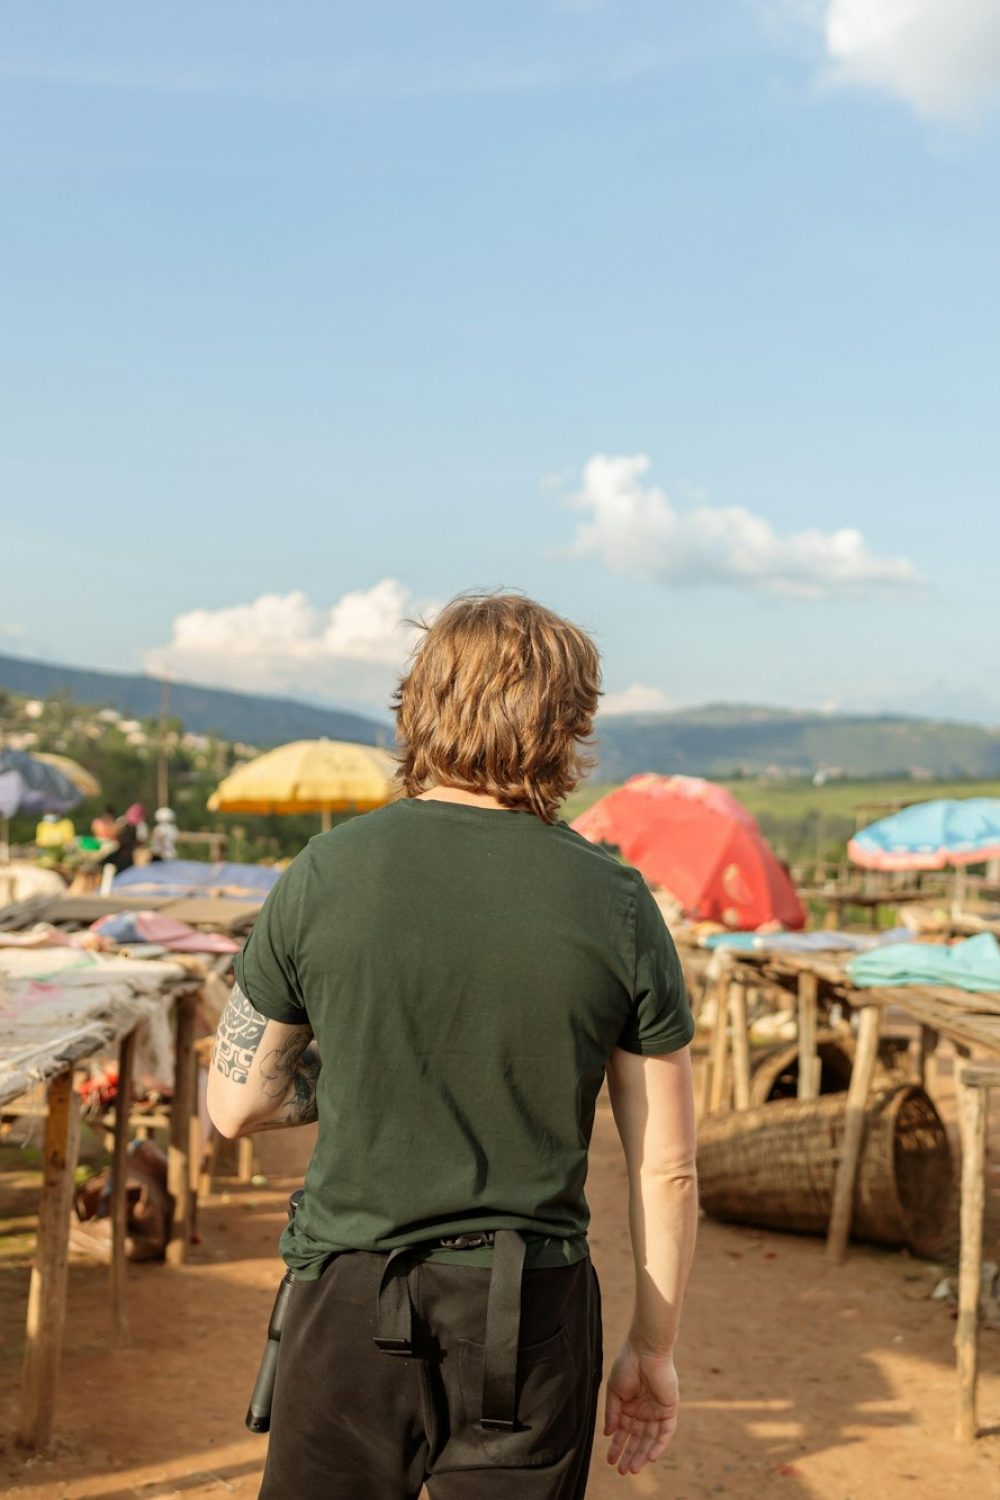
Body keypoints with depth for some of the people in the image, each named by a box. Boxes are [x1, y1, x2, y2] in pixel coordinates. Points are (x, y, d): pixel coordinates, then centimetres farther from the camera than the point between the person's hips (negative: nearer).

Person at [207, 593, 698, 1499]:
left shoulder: (328, 873, -6)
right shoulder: (617, 905, -5)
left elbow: (236, 1104, 3)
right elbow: (667, 1170, -1)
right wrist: (654, 1347, 11)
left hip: (354, 1305, 0)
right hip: (534, 1318, 1)